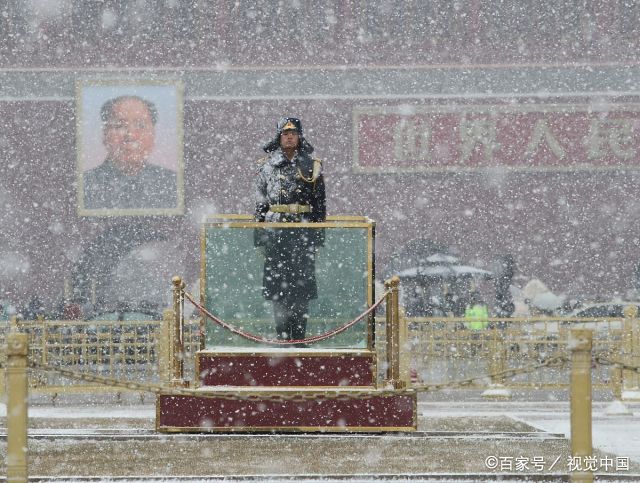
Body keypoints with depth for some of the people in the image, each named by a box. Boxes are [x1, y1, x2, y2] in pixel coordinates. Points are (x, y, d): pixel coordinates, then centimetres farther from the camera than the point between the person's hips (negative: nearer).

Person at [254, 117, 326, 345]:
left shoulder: (311, 166, 6)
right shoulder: (266, 165, 7)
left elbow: (320, 203, 8)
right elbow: (260, 202, 9)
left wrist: (319, 235, 3)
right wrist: (260, 235, 4)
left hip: (304, 232, 0)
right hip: (275, 231, 0)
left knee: (302, 284, -1)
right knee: (277, 283, 0)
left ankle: (299, 336, 4)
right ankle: (282, 335, 5)